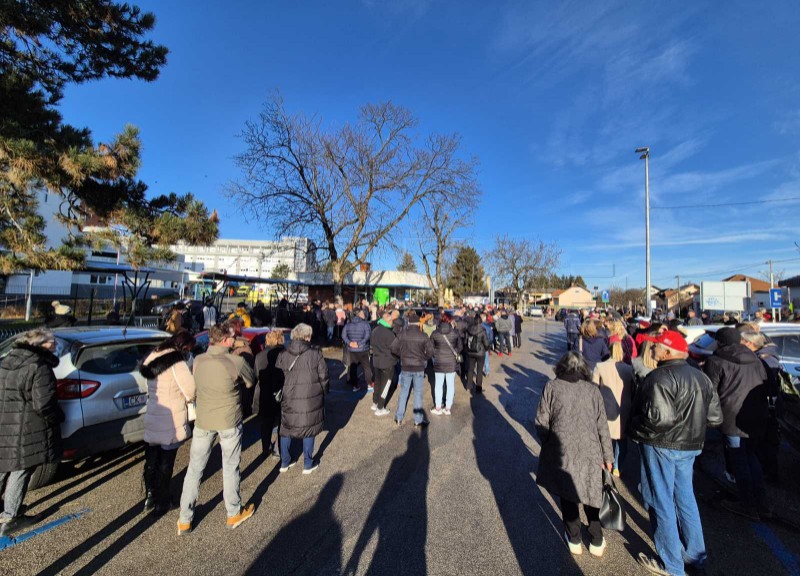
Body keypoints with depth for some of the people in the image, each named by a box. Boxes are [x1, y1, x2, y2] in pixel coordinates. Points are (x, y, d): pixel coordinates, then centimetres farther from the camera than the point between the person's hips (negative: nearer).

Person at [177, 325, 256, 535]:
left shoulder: (198, 361, -5)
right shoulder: (236, 362, -19)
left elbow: (195, 386, 8)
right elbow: (250, 383, -4)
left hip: (203, 421, 3)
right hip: (229, 422, -3)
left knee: (194, 469, 17)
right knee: (230, 468, 14)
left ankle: (185, 520, 28)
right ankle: (234, 514, 30)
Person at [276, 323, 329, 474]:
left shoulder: (282, 355, -2)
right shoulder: (316, 354, -10)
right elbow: (323, 377, -5)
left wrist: (280, 394, 17)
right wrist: (323, 393, 10)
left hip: (289, 399, 2)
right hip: (311, 399, -2)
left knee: (286, 429, 20)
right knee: (309, 429, 13)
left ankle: (285, 463, 33)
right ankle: (308, 464, 25)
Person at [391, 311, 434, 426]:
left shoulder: (402, 334, -7)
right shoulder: (423, 336, -12)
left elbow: (394, 348, -3)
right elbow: (430, 351, -12)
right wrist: (423, 358, 6)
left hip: (405, 367, 2)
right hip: (419, 367, -2)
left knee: (403, 392, 14)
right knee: (418, 393, 9)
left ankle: (398, 418, 21)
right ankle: (418, 420, 17)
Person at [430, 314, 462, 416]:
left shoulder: (435, 333, -8)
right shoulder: (455, 332, -8)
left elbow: (431, 348, 1)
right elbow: (459, 347, 1)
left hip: (439, 362, 0)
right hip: (452, 361, 0)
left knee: (438, 385, 11)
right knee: (450, 385, 11)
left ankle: (438, 408, 20)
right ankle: (447, 408, 18)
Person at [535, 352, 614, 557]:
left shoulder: (551, 386, -6)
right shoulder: (593, 390, -1)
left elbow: (541, 422, -6)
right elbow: (602, 427, 3)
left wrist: (548, 444, 11)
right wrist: (607, 456, 14)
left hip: (561, 453, -2)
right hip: (589, 452, 2)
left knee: (567, 496, 17)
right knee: (591, 494, 22)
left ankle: (574, 540, 33)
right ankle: (597, 542, 37)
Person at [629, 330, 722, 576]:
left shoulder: (660, 377, -22)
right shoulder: (701, 377, 6)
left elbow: (659, 418, -30)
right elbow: (715, 417, 9)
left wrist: (636, 429, -14)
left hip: (661, 446, -8)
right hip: (690, 447, 8)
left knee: (660, 501, 7)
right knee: (685, 498, 23)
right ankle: (695, 555, 37)